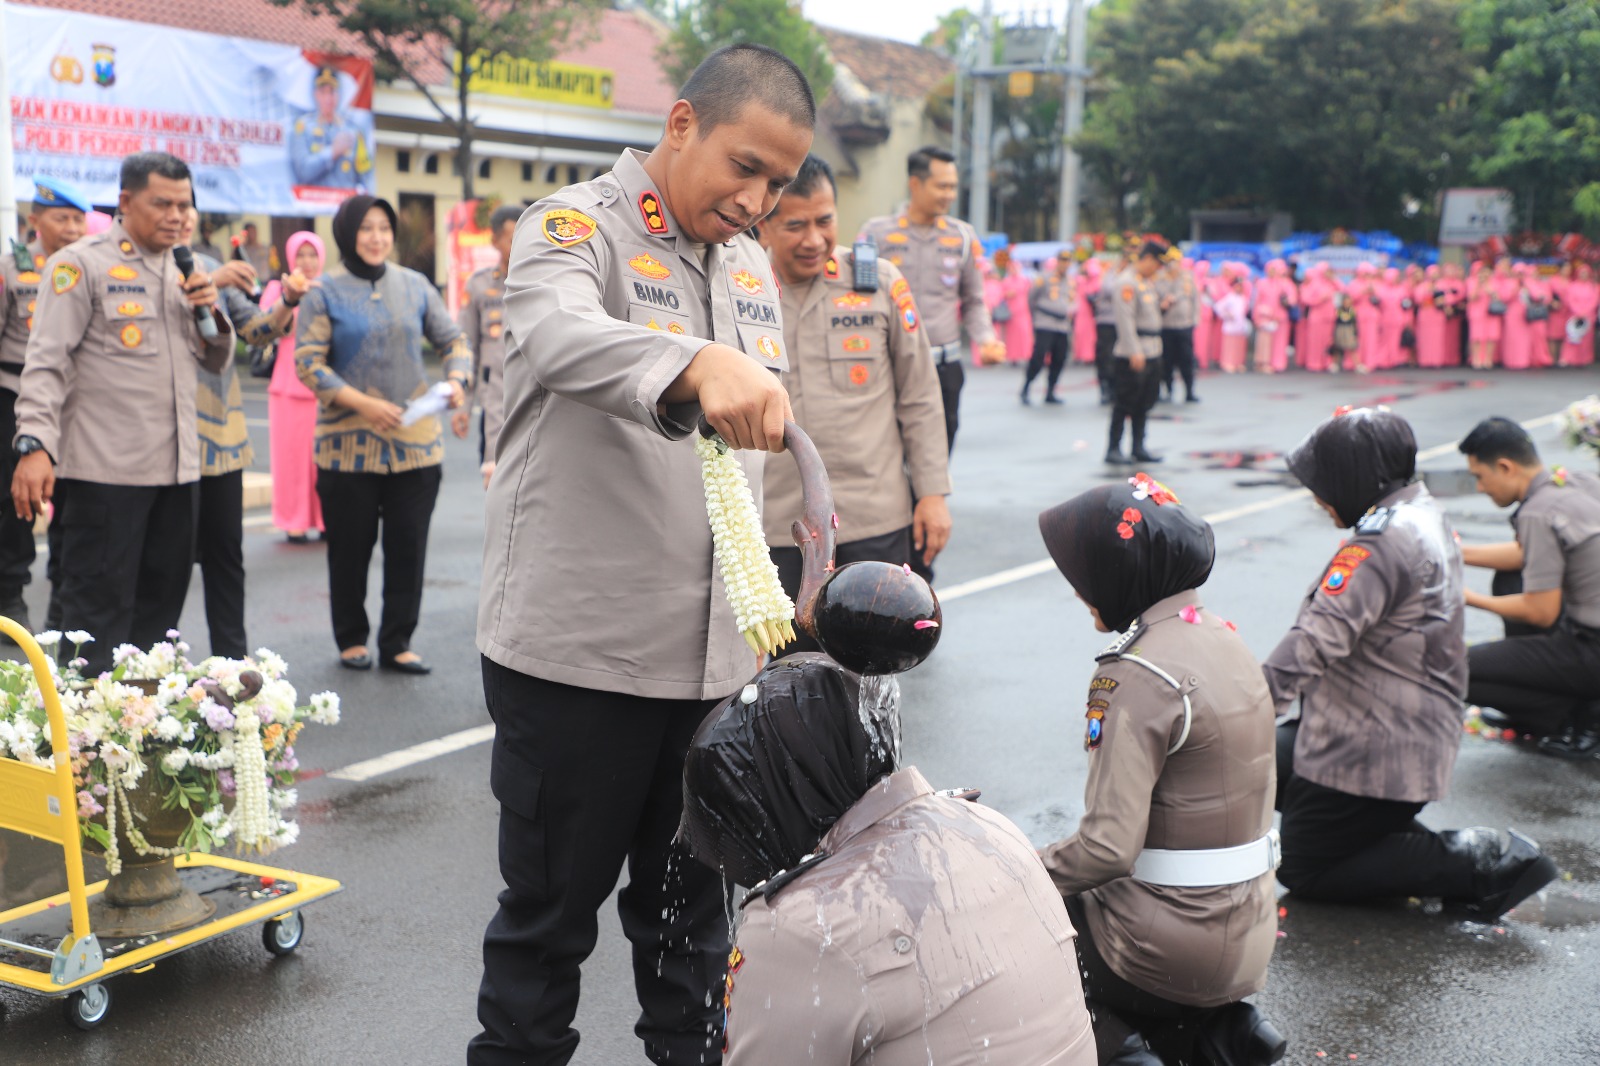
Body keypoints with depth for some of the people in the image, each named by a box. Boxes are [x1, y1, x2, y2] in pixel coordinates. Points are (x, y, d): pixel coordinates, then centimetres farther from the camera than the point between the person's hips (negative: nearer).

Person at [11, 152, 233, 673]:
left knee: (160, 604, 12)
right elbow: (47, 361, -10)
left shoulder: (183, 271, 16)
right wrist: (34, 444, -21)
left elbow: (217, 359, 21)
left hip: (178, 467, 7)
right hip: (107, 470, -7)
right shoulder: (81, 264, -4)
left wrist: (211, 312, 0)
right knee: (99, 609, -2)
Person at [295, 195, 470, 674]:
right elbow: (307, 363, -6)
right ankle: (352, 639, 22)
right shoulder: (324, 294, 0)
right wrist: (362, 402, -16)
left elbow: (452, 341, 14)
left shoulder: (416, 287, 8)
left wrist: (457, 379, -8)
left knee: (408, 545, 3)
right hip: (348, 443, -2)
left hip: (416, 441, 2)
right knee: (350, 547, 6)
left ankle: (397, 643, 14)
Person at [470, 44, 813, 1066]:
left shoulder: (754, 266, 12)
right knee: (553, 903, 9)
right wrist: (697, 364, -51)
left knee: (695, 901, 18)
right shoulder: (575, 227, -10)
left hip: (715, 651, 6)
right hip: (579, 647, -6)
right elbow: (558, 335, -34)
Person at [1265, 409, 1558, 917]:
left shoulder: (1382, 544, -24)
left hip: (1369, 755, -10)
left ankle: (1478, 865, -5)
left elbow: (1318, 639, -34)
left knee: (1304, 870, 3)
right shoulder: (1424, 515, 7)